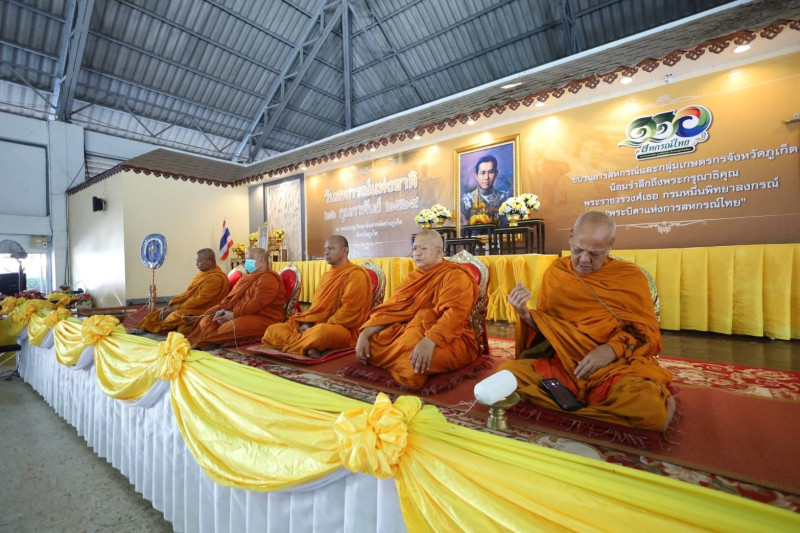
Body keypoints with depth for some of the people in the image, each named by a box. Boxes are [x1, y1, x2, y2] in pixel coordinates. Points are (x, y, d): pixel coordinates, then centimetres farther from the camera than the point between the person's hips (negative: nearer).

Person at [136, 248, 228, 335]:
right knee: (157, 315, 1)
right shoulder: (200, 275, 14)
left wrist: (175, 308, -14)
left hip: (200, 311, -10)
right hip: (190, 306, 10)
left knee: (174, 316, -28)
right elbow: (187, 293, 15)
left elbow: (200, 300, -19)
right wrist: (170, 304, 1)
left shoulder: (217, 278, -17)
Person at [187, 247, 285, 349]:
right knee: (206, 320, -3)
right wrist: (221, 310, -2)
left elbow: (257, 303, -19)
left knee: (232, 327, -35)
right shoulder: (246, 277, 22)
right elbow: (231, 297, 17)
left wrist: (234, 314, -20)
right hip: (237, 316, 10)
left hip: (261, 319, -9)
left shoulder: (269, 279, -8)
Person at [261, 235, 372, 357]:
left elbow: (348, 311, -16)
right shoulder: (326, 275, 20)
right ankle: (308, 348, -25)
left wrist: (319, 326, -14)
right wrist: (307, 323, -3)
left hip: (342, 329, -9)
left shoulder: (356, 274, -7)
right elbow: (316, 306, 18)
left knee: (322, 331, -44)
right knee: (272, 330, -5)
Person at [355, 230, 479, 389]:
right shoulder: (414, 276, 15)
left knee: (414, 363, -36)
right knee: (369, 345, -10)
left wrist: (429, 340, -40)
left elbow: (455, 313, -24)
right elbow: (391, 308, 7)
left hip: (448, 339, -6)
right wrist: (364, 334, -7)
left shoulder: (455, 276, -7)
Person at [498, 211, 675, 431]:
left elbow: (648, 333, 4)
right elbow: (544, 327, 13)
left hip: (619, 367, -3)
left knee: (649, 408, -36)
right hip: (562, 364, 3)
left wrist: (613, 349, -16)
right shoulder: (555, 273, 8)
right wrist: (525, 315, -10)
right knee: (506, 372, -25)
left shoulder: (630, 276, 4)